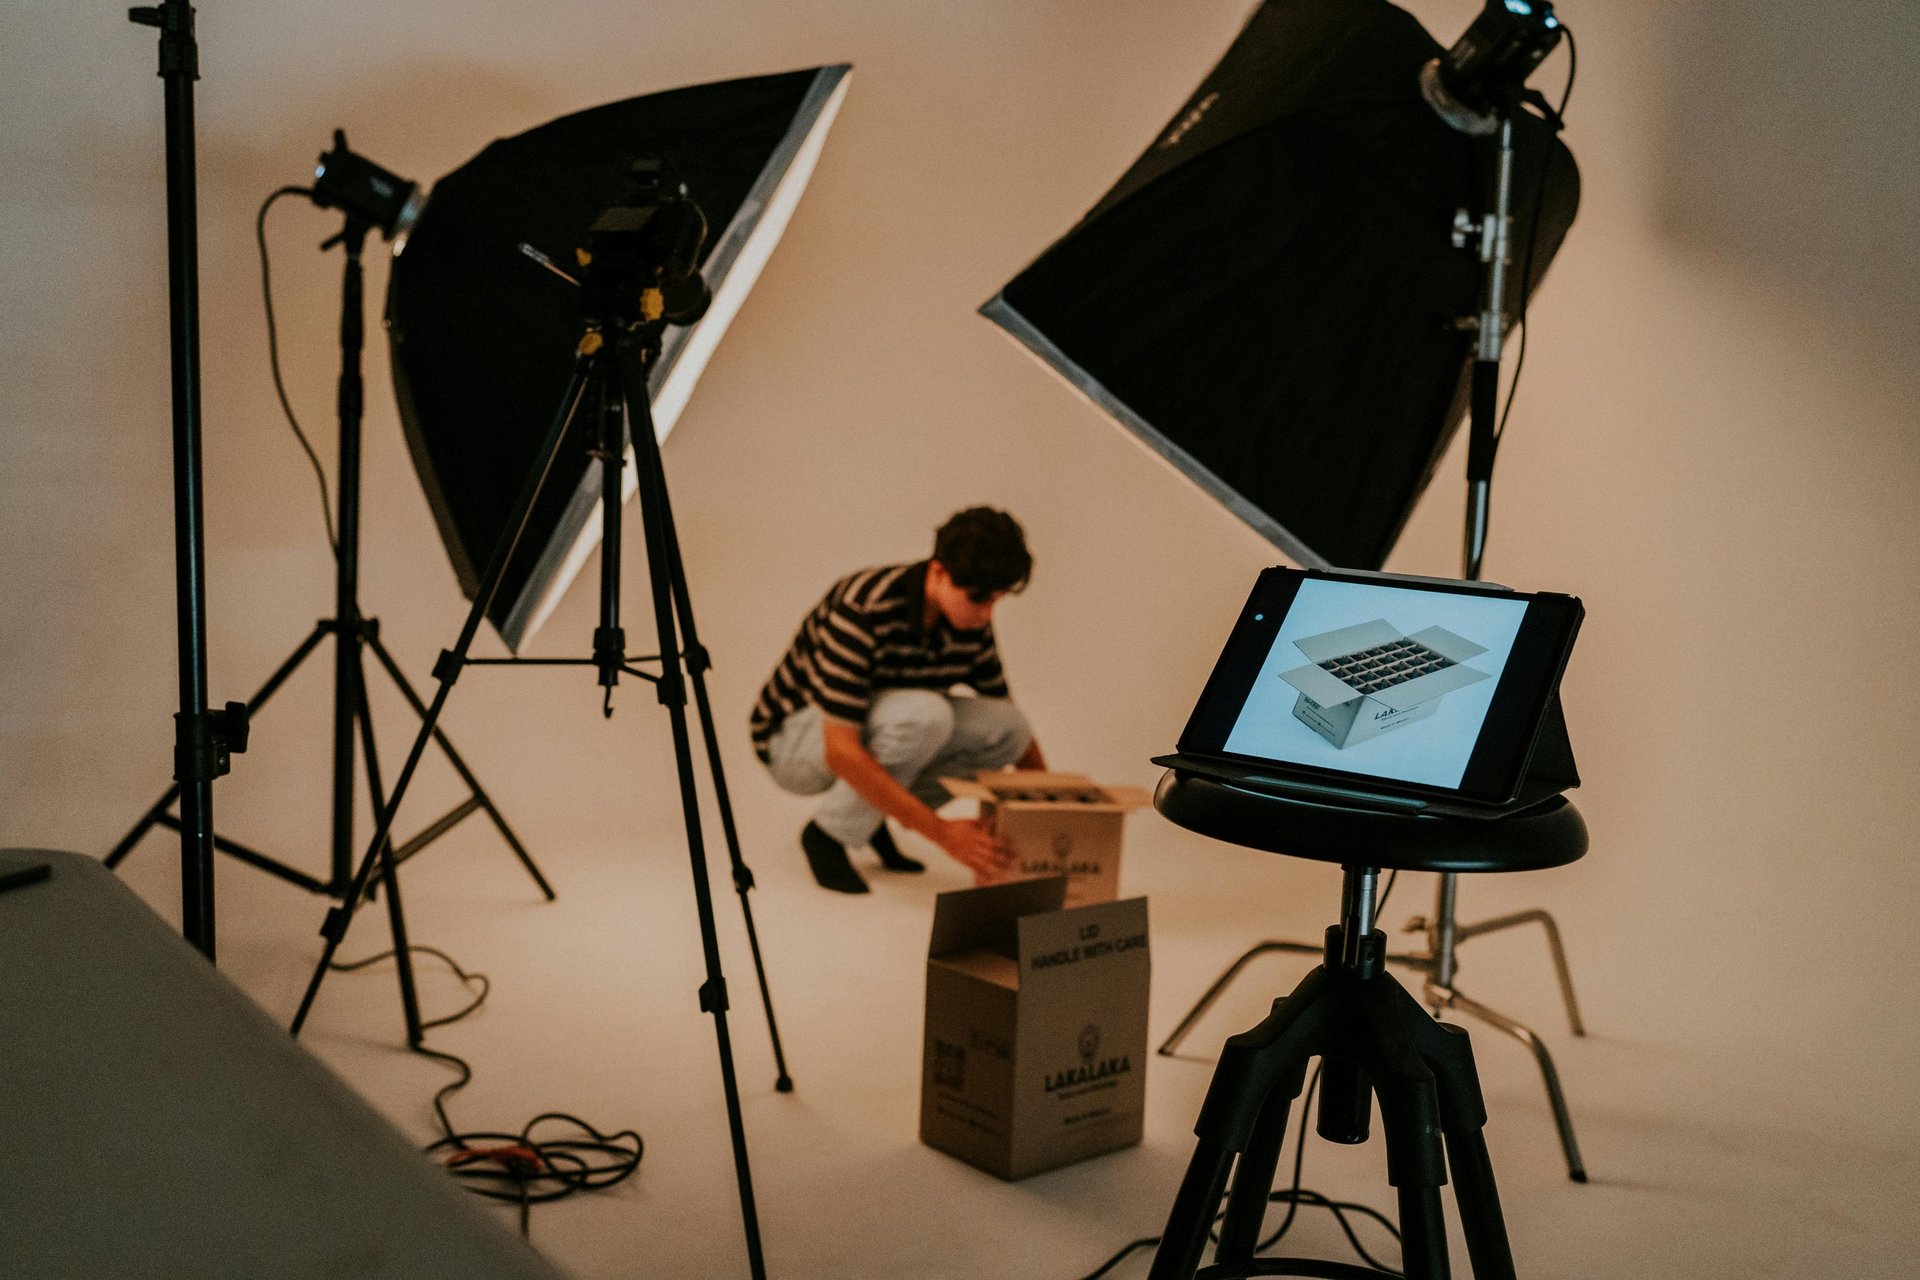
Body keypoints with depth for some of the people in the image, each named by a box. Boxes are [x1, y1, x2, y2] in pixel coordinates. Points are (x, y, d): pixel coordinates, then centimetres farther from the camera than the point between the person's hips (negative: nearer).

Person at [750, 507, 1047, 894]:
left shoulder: (971, 623, -10)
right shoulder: (864, 610, -32)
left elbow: (1009, 726, 4)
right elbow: (841, 752, -36)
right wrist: (941, 832, -37)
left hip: (873, 728, 7)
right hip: (794, 737, -7)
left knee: (1008, 728, -15)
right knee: (924, 714, -35)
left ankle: (871, 813, 4)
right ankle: (828, 833, -11)